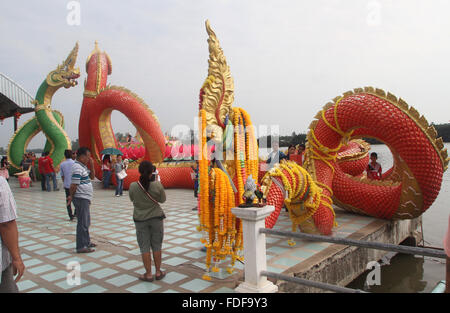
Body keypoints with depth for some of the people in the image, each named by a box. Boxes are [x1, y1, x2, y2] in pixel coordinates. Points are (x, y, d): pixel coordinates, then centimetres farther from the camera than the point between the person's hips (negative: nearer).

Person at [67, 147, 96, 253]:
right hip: (81, 198, -10)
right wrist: (71, 196, -10)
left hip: (85, 198, 10)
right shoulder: (77, 167, -18)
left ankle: (86, 242, 31)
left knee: (86, 222, 19)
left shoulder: (83, 166, 13)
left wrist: (91, 165, 5)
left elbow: (92, 177, 17)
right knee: (83, 223, -4)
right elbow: (74, 185, -20)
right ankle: (81, 247, 2)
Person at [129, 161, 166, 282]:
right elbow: (163, 199, -1)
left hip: (140, 220, 0)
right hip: (156, 218, 0)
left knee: (144, 247, 9)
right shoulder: (157, 185, -16)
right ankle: (158, 272, 23)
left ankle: (148, 274, 15)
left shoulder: (133, 186, -13)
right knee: (156, 246, 14)